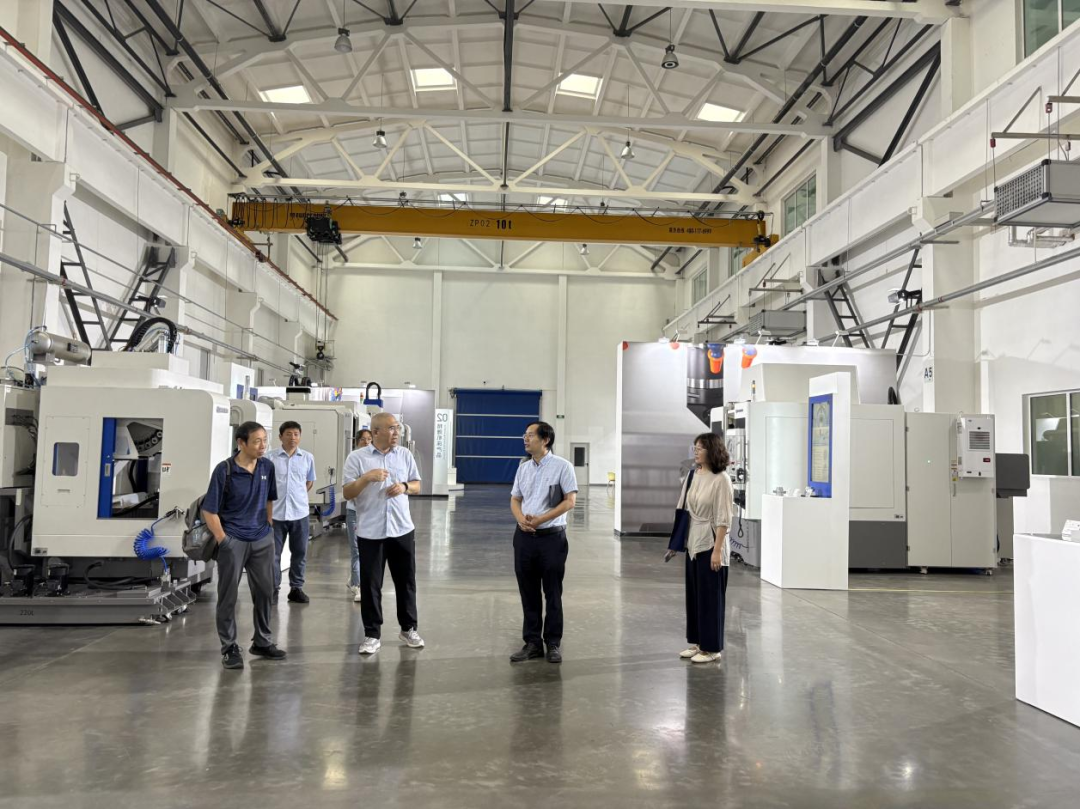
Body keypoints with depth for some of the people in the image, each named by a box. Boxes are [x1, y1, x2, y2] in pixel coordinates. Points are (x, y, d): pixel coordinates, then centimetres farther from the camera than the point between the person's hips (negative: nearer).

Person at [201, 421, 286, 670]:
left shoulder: (267, 467, 0)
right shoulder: (224, 470, -14)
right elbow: (209, 511, -10)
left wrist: (269, 526, 10)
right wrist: (223, 540, -12)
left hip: (262, 540, 5)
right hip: (233, 541, -4)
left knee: (264, 591, 12)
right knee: (228, 596, 4)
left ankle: (262, 642, 27)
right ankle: (229, 648, 16)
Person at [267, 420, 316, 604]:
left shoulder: (308, 458, 3)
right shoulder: (270, 458, -5)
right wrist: (278, 496, 7)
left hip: (300, 513, 2)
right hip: (276, 513, -2)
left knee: (299, 553, 9)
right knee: (273, 553, 5)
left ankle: (296, 588, 21)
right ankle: (273, 589, 17)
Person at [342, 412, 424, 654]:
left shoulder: (405, 455, 5)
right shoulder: (356, 457, -5)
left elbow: (417, 485, 11)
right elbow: (347, 493, -7)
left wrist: (404, 486, -11)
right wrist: (366, 477, -23)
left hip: (402, 530, 3)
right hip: (370, 532, -3)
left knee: (406, 581, 11)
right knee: (370, 584, 4)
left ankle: (409, 628, 26)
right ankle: (372, 635, 16)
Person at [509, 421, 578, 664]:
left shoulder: (561, 466, -6)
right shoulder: (523, 467, 11)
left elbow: (570, 500, -9)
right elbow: (515, 499, 14)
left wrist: (540, 519, -15)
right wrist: (520, 518, -8)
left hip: (552, 536, -5)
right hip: (524, 536, 5)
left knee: (552, 594, 4)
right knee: (528, 593, 9)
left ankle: (553, 643, 16)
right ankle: (532, 642, 19)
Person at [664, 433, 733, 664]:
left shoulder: (721, 480, -14)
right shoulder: (693, 476, 5)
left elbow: (723, 519, -16)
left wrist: (717, 550, -18)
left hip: (711, 544, -7)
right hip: (692, 543, 7)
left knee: (710, 597, 3)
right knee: (693, 595, 13)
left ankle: (712, 648, 15)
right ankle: (697, 642, 26)